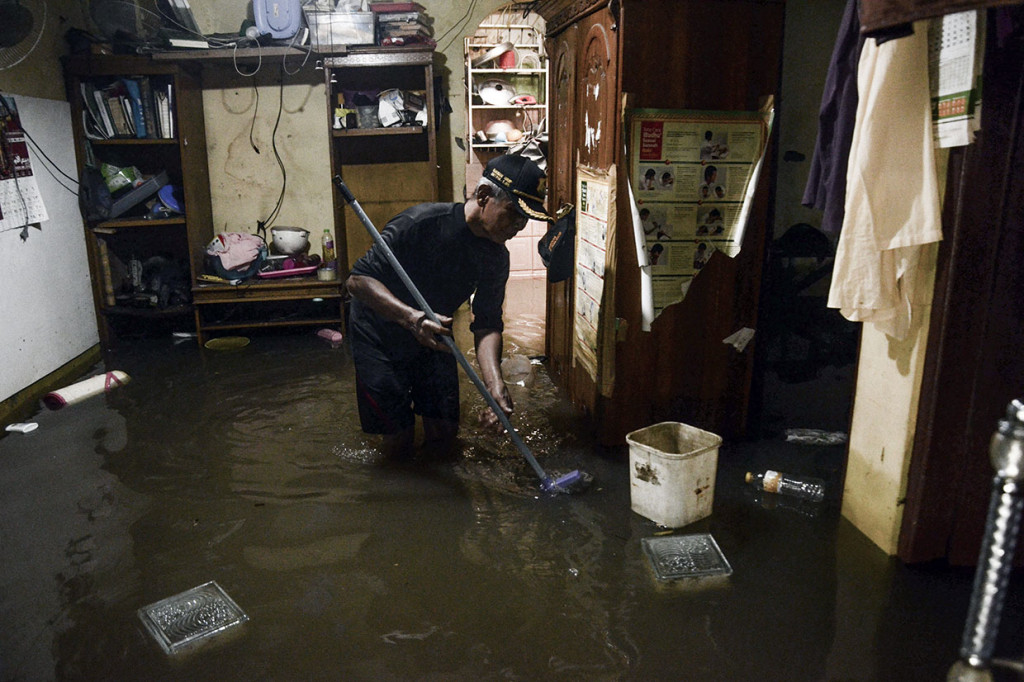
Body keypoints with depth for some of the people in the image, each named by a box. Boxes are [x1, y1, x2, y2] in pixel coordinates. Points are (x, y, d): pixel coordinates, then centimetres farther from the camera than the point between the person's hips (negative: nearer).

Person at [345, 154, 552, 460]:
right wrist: (410, 316, -46)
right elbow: (358, 279, -30)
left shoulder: (496, 258, -11)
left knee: (444, 435, 7)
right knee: (397, 446, -3)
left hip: (433, 340, 5)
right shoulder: (422, 223, -30)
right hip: (380, 339, -5)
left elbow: (487, 323, -13)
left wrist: (494, 384, -29)